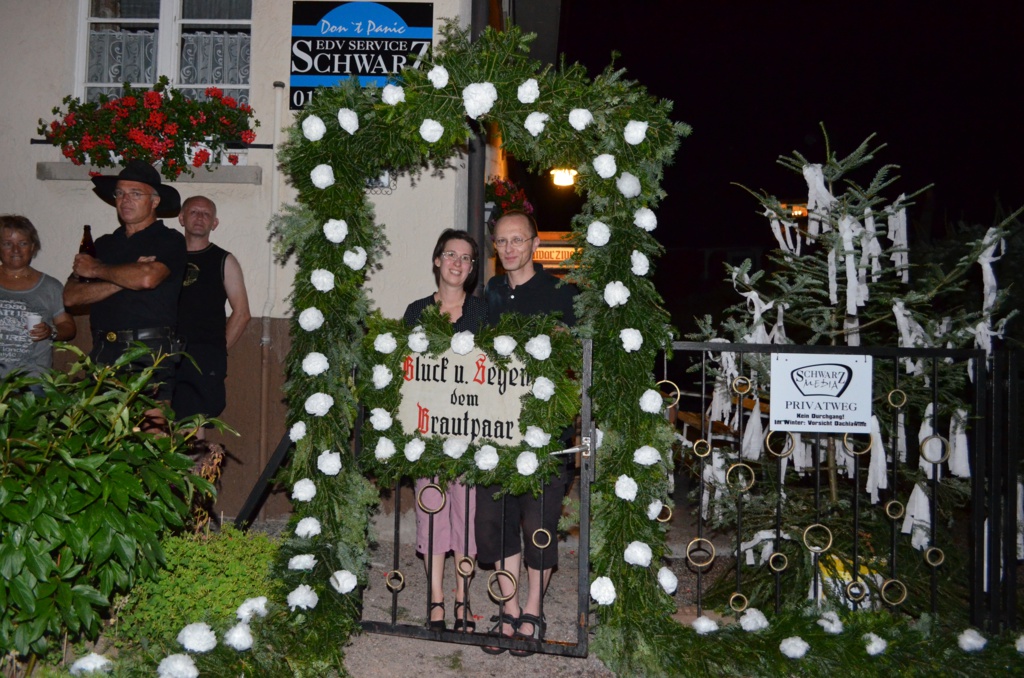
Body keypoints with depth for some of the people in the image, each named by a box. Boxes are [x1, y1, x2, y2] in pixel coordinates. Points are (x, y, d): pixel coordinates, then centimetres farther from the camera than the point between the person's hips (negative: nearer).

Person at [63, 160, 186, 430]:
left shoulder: (170, 241, 3)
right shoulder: (104, 244, 18)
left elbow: (147, 278, -18)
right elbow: (70, 296, 7)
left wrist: (97, 270, 0)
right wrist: (124, 279, -7)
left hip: (152, 354, -5)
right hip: (104, 354, 5)